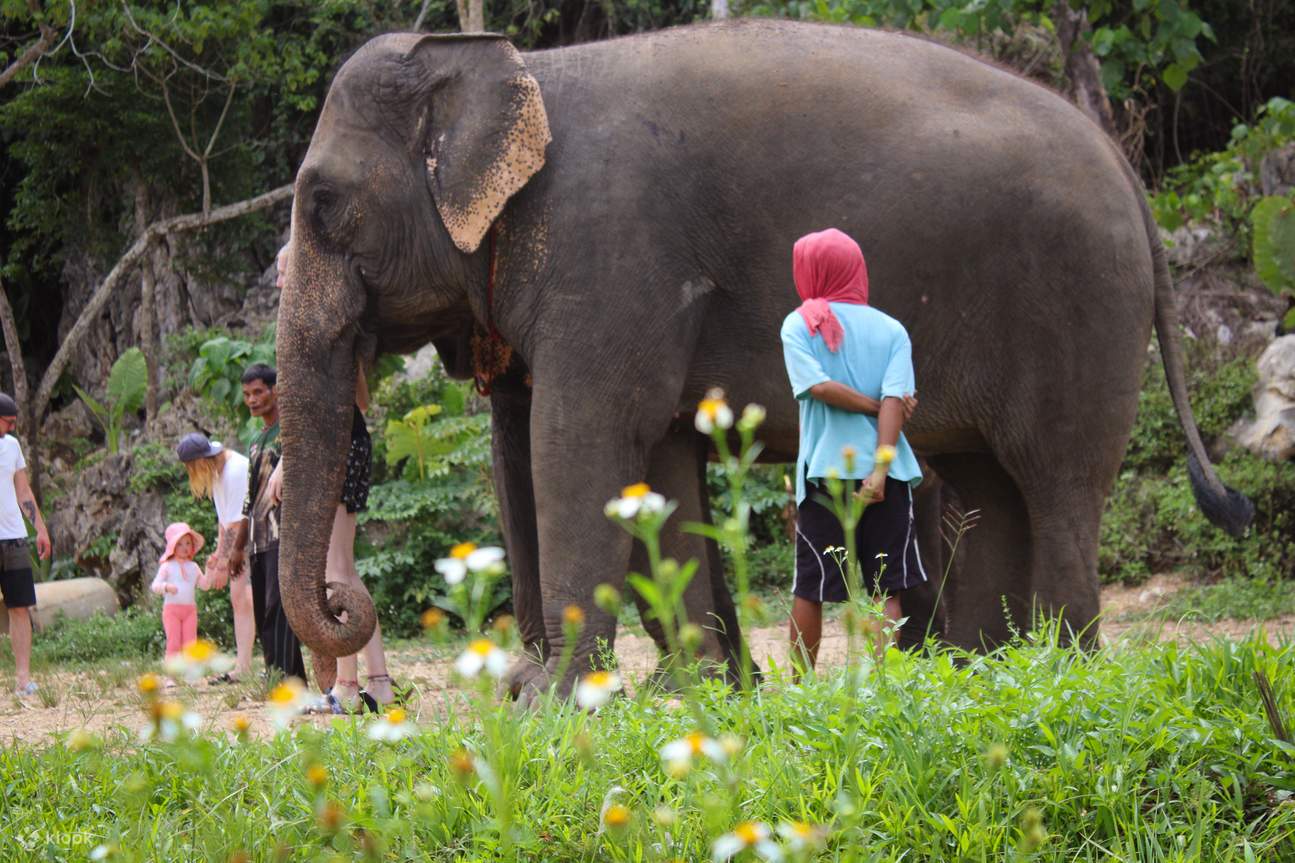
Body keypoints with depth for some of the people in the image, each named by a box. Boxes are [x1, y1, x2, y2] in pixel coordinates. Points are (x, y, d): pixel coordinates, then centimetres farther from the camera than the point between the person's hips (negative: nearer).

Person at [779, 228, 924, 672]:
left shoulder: (799, 325, 2)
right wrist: (879, 472, -14)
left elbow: (820, 386, -13)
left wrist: (867, 405, -1)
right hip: (884, 469, 1)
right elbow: (894, 399, -7)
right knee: (887, 589, 2)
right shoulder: (891, 330, 6)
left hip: (824, 469, -1)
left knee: (809, 589, 8)